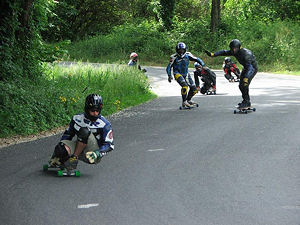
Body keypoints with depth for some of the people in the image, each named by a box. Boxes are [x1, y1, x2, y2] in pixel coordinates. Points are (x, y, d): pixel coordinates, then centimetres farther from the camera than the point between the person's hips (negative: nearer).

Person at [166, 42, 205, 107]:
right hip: (178, 74, -5)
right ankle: (184, 102, -16)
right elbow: (169, 67, -8)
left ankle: (188, 100, 25)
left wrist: (203, 65, -17)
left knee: (194, 88, -1)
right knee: (184, 86, -29)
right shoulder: (174, 57, -14)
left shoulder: (187, 55, -5)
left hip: (186, 74, 5)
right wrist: (169, 76, -20)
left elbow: (197, 59, -1)